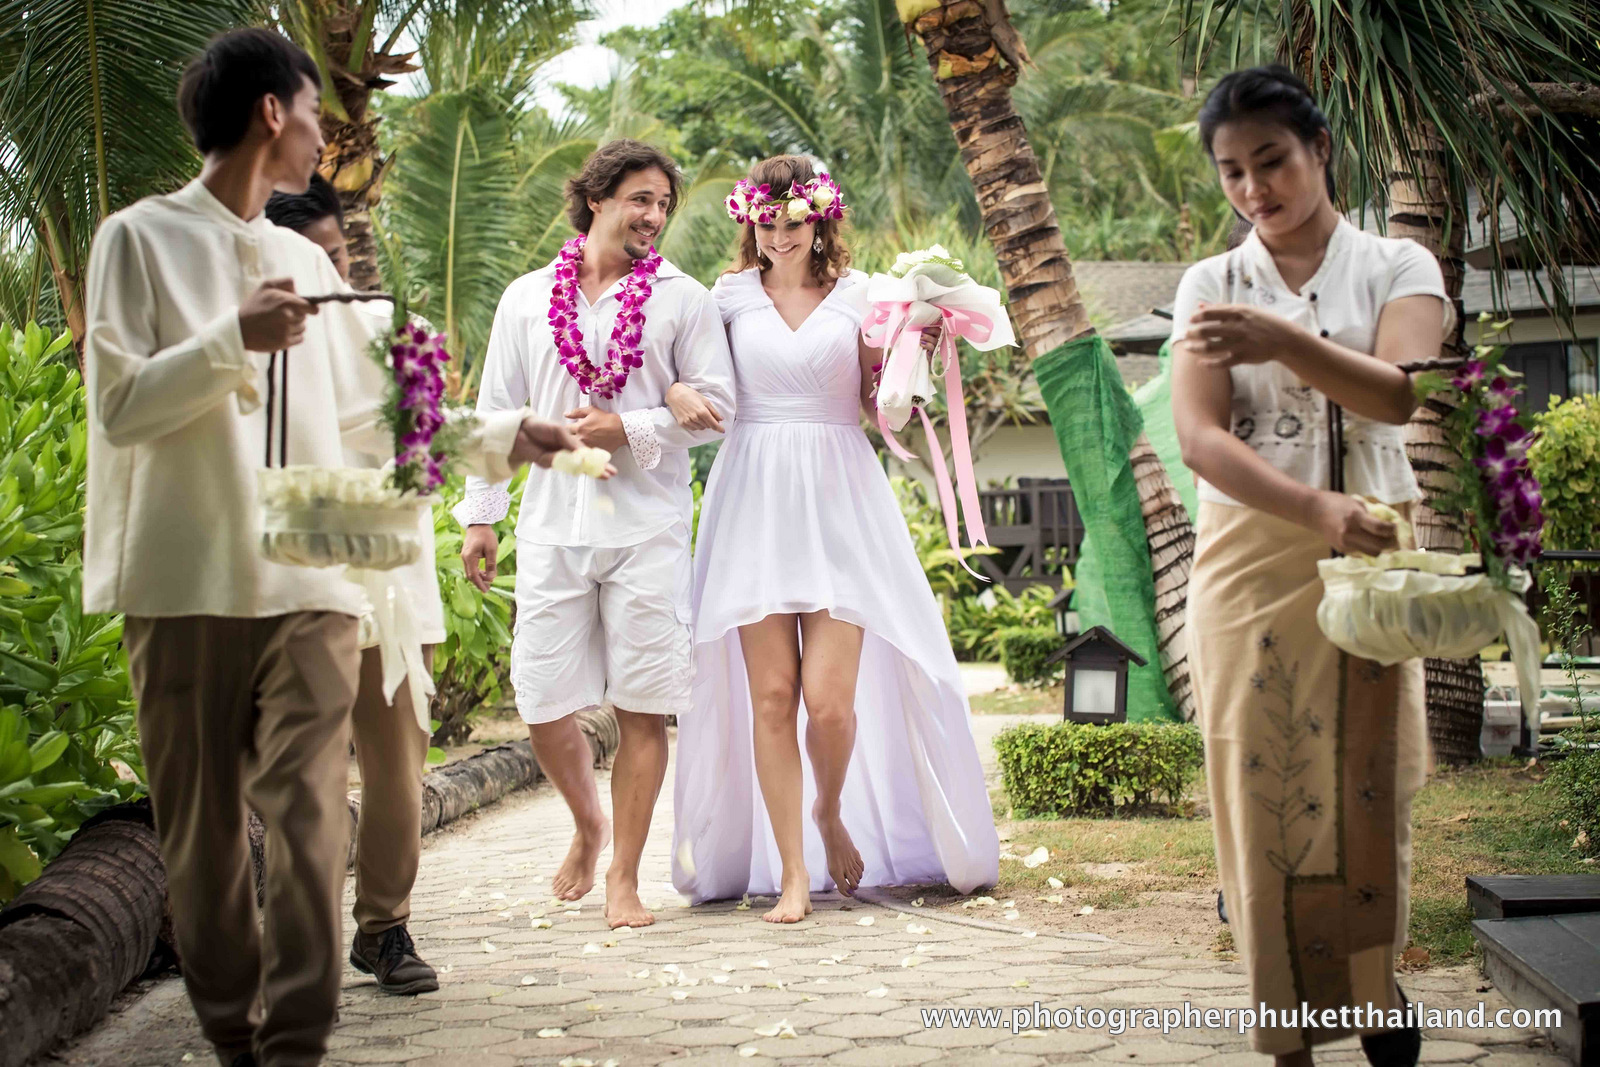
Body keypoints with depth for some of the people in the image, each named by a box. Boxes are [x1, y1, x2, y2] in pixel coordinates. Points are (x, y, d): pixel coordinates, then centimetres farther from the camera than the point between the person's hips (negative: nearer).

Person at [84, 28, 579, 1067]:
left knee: (311, 817, -6)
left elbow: (366, 419, 22)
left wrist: (503, 434, 19)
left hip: (310, 587, 4)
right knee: (203, 827, 3)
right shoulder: (143, 238, 3)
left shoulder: (306, 261, 18)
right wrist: (233, 340, -13)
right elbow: (120, 409, -3)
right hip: (188, 586, -3)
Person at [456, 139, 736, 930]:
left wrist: (629, 430, -10)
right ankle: (588, 825, 29)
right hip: (551, 523, 2)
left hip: (647, 525, -1)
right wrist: (478, 515, 11)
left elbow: (714, 406, 3)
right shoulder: (527, 299, 11)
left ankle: (624, 876, 9)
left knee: (642, 707, -2)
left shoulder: (683, 299, 6)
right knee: (542, 702, 0)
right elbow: (496, 412, 14)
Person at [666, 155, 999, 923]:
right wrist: (676, 393, -7)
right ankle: (792, 872, 8)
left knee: (829, 695, -9)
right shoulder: (733, 294, 8)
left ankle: (831, 813, 24)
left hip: (839, 499, -1)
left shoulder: (856, 294, 6)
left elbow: (883, 405, 8)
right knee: (770, 695, -3)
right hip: (754, 502, 1)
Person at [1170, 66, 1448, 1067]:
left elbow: (1399, 393, -15)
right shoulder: (1211, 286, 6)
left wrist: (1283, 340, -32)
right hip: (1247, 564, 1)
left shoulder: (1399, 267, 5)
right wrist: (1317, 512, -25)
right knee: (1262, 787, -1)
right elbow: (1200, 436, -9)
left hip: (1369, 561, 0)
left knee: (1370, 783, 0)